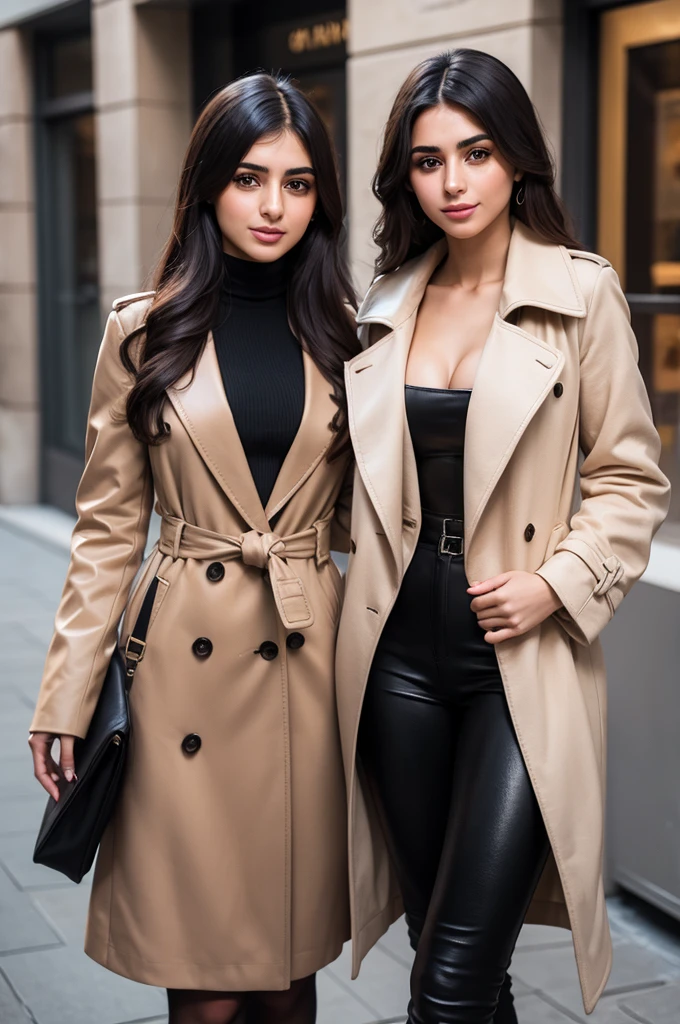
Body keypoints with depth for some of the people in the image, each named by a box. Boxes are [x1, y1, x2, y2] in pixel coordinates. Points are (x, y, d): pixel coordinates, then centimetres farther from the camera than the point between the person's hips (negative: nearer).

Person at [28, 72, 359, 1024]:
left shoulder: (346, 337, 6)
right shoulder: (145, 332, 2)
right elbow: (108, 527, 2)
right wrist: (65, 697, -1)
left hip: (310, 660, 2)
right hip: (185, 660, -1)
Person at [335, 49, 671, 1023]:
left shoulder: (582, 293, -3)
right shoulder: (387, 305, 10)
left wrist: (559, 584, -13)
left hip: (522, 669, -4)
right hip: (401, 659, 5)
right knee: (437, 937, 15)